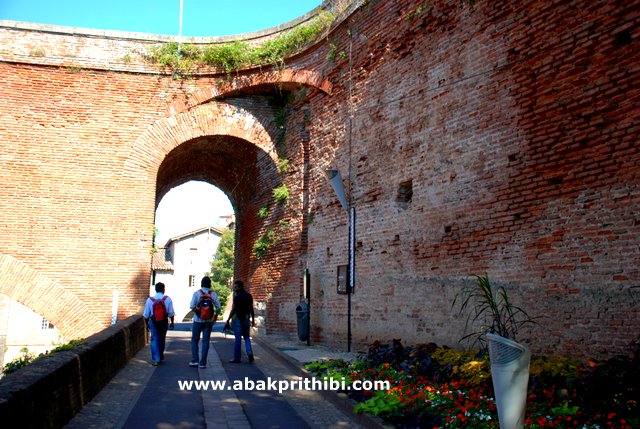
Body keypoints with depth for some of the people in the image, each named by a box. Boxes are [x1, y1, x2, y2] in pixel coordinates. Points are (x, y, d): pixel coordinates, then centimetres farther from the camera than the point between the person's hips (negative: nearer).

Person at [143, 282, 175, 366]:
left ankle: (155, 359, -6)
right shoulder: (167, 299, -7)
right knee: (162, 339, 17)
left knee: (154, 340, 3)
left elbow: (146, 314, -1)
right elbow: (171, 313, -4)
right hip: (164, 322, 1)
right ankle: (161, 357, 31)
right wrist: (172, 322, 8)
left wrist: (147, 324, 12)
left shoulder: (150, 299, -6)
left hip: (153, 322, -1)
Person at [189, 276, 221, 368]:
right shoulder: (213, 294, -1)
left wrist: (196, 311, 8)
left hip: (198, 320, -2)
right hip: (209, 321, 2)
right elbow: (218, 307, -2)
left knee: (195, 340, 11)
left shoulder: (197, 293, -7)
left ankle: (195, 360, 4)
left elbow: (192, 306, -12)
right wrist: (215, 315, 13)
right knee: (205, 341, 5)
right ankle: (202, 363, 5)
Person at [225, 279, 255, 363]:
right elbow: (251, 309, 10)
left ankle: (237, 358, 7)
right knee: (247, 337, 14)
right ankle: (250, 353, -5)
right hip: (246, 318, 5)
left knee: (238, 338, 1)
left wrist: (228, 320, -10)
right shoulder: (249, 296, 6)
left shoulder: (237, 296, -12)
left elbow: (233, 310, -14)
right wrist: (253, 319, 17)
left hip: (238, 319, -5)